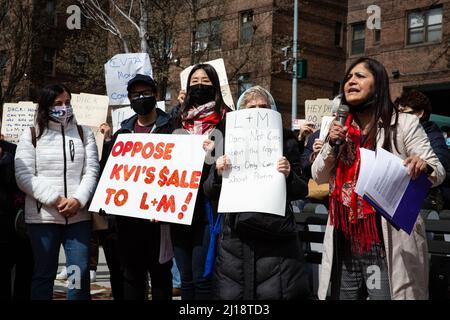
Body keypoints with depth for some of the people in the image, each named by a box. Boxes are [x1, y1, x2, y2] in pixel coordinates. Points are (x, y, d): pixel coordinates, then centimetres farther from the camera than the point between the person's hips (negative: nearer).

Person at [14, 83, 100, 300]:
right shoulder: (31, 136, 7)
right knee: (43, 273, 6)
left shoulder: (84, 133, 12)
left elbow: (92, 171, 3)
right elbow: (24, 176, -3)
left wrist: (78, 200, -14)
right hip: (42, 216, -1)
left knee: (80, 273, 0)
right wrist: (54, 199, -14)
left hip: (78, 215, 1)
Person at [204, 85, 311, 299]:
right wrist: (218, 174, -10)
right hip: (235, 237, 1)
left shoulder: (285, 141, 5)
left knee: (275, 293, -3)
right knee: (231, 295, 3)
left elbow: (301, 191, 5)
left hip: (276, 238, -1)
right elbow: (210, 192, 10)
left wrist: (289, 176, -15)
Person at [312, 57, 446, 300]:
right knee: (342, 295, 14)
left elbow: (438, 172, -6)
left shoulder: (403, 124, -4)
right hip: (344, 242, 5)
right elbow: (319, 177, 9)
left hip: (387, 243, -5)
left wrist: (424, 166, -29)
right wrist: (331, 144, -9)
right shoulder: (340, 128, 10)